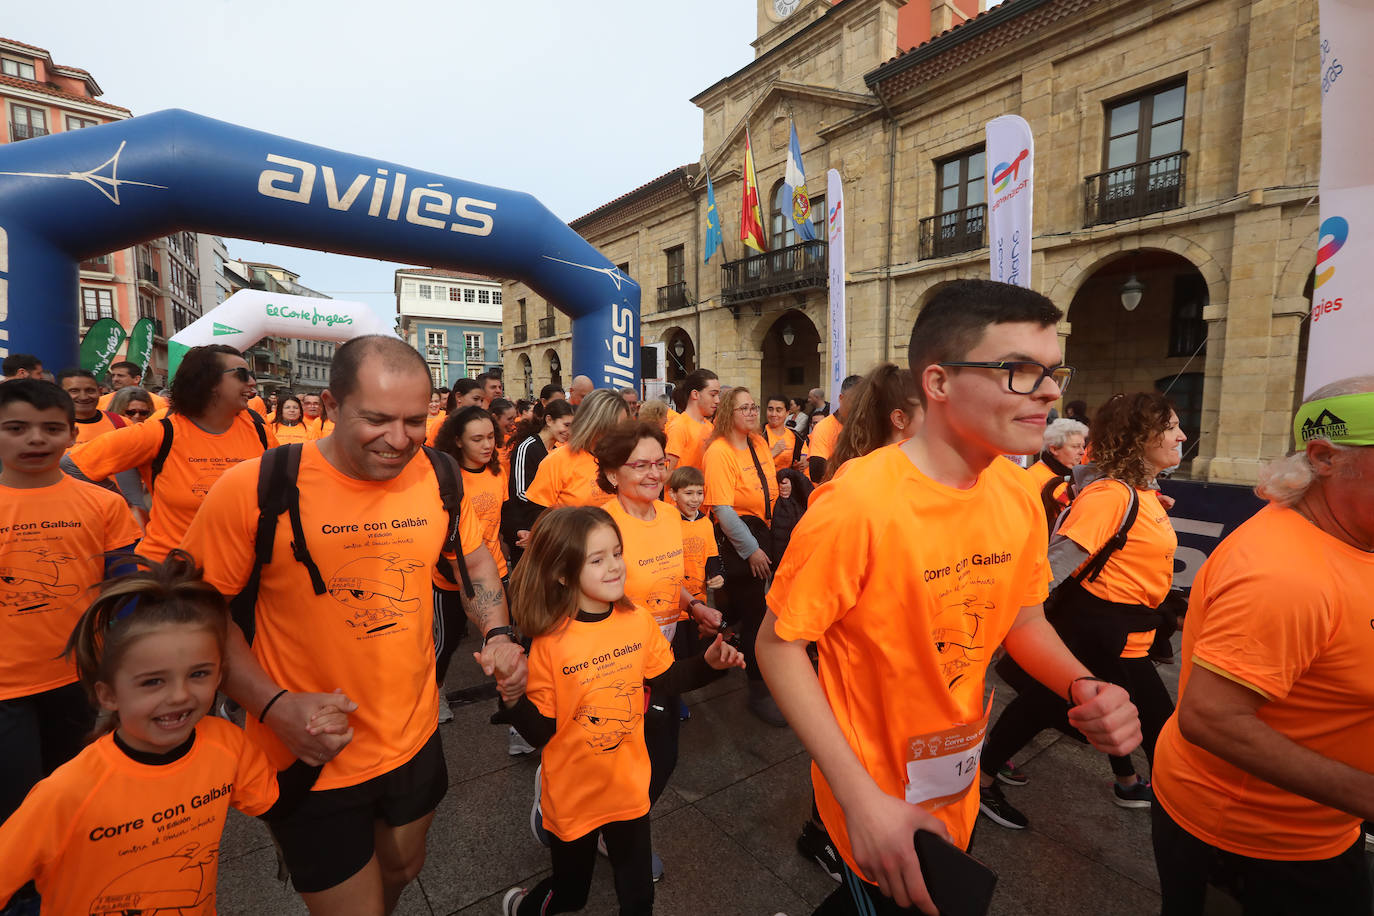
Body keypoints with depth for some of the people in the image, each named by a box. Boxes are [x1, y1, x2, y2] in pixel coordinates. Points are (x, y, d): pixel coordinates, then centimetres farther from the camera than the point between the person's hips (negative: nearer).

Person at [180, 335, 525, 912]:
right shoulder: (252, 490, -20)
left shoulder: (439, 477, -10)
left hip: (415, 737, 4)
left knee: (404, 869, 29)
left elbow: (473, 558, 6)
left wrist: (498, 635, -8)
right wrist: (272, 705, -21)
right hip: (311, 757, -3)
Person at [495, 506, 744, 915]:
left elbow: (661, 682, 3)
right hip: (572, 797, -2)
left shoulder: (638, 621, -12)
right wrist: (513, 700, -35)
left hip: (630, 787, 3)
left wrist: (706, 662, -10)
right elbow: (541, 732, -17)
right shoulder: (549, 642, -23)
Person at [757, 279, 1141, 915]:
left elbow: (1022, 619, 6)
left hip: (960, 790, 7)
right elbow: (778, 645, -23)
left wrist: (1083, 687, -14)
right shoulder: (858, 502, -30)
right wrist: (861, 797, -25)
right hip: (879, 806, -7)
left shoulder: (1017, 498, -9)